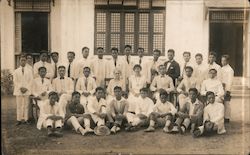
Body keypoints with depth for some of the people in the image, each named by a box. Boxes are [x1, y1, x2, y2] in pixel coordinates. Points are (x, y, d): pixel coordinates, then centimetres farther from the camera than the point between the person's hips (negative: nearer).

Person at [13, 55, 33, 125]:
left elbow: (31, 80, 2)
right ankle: (19, 119, 3)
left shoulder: (29, 70, 7)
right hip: (18, 90, 1)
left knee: (26, 105, -1)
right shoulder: (16, 71, 10)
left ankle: (25, 119, 4)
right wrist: (20, 88, -8)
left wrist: (26, 88, -9)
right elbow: (15, 81, 5)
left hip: (27, 90, -1)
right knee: (19, 105, 0)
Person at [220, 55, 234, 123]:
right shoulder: (222, 69, 16)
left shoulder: (230, 70, -9)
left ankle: (227, 118, -1)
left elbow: (230, 81, -13)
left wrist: (227, 90, -18)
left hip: (226, 89, -7)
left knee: (226, 103, -6)